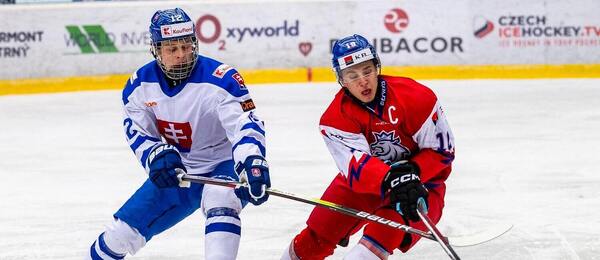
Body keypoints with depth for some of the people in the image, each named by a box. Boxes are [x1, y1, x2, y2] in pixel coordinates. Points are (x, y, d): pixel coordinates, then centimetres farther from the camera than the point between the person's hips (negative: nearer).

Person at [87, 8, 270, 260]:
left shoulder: (220, 79, -25)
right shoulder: (140, 84, -8)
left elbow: (246, 125, -32)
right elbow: (137, 131, -4)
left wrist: (253, 163, -51)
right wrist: (157, 155, -27)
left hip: (223, 166, -5)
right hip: (175, 173, 5)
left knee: (220, 200, -40)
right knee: (121, 233, 6)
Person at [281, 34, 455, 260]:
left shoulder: (415, 96, -22)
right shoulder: (337, 117, -19)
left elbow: (442, 150, -15)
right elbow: (356, 166, -32)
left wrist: (412, 172, -32)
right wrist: (390, 179, -52)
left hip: (420, 180, -3)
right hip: (364, 178, 3)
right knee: (320, 231, -1)